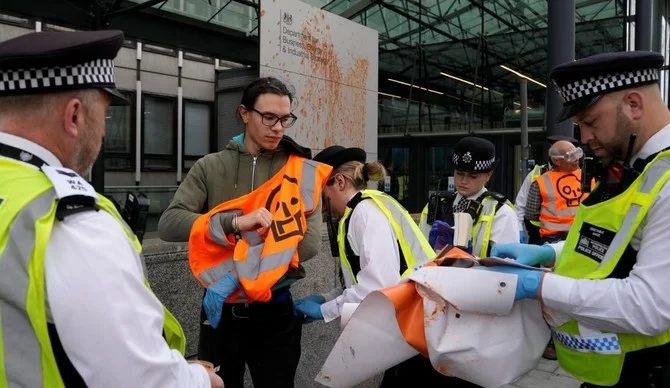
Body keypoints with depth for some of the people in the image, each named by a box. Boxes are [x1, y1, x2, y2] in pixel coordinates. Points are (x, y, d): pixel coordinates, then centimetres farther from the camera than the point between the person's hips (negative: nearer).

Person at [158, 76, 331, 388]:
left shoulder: (301, 172, -3)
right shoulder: (210, 167, 0)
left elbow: (309, 243, -14)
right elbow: (168, 223, -10)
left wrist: (238, 275, -21)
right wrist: (236, 222, -24)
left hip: (274, 312, -1)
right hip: (219, 311, 1)